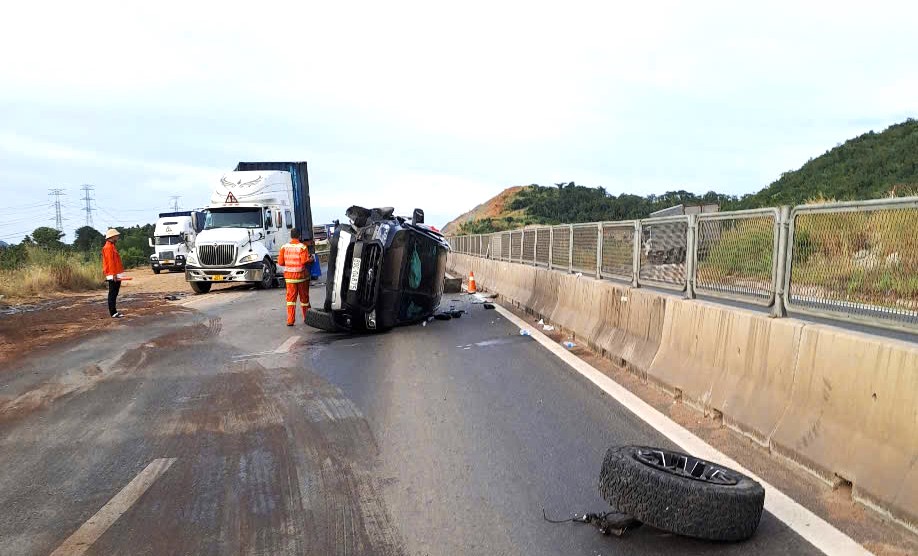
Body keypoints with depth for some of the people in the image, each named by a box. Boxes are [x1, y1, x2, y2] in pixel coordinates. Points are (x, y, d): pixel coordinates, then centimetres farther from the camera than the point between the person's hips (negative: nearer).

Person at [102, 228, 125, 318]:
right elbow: (110, 262, -19)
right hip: (113, 276, -10)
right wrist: (114, 274, -22)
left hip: (116, 274, 10)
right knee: (112, 294, -7)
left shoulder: (112, 246, 19)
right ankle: (113, 313, -5)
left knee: (114, 294, 12)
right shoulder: (108, 247, -12)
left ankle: (114, 312, 16)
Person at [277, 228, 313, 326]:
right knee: (304, 297, 12)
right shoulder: (302, 247, -12)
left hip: (289, 276, 2)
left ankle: (290, 320, -5)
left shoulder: (284, 247, 0)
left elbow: (280, 262, 1)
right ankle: (306, 318, 25)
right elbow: (304, 261, -20)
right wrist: (311, 259, -1)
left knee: (291, 298, 4)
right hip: (301, 275, -2)